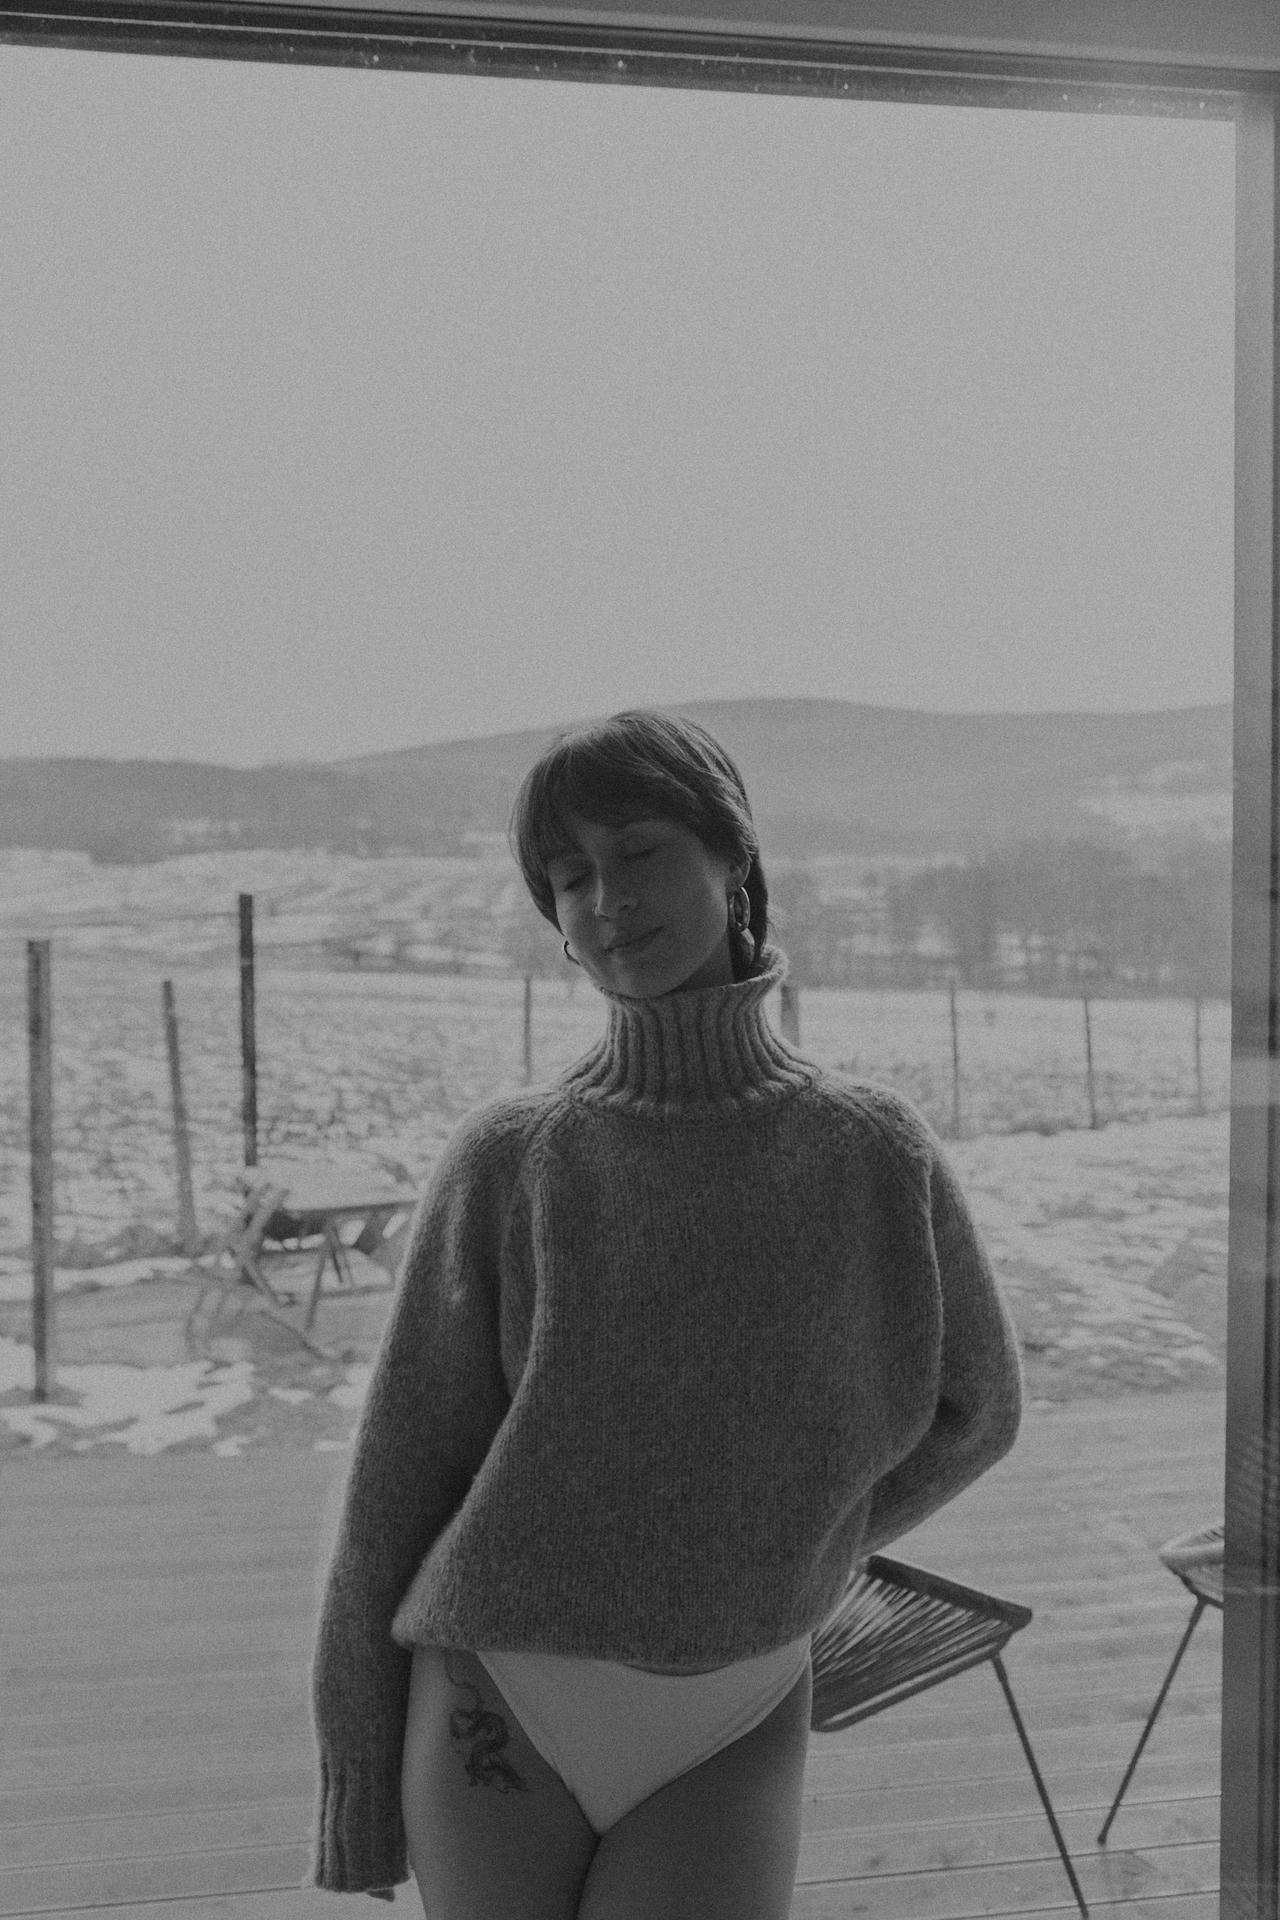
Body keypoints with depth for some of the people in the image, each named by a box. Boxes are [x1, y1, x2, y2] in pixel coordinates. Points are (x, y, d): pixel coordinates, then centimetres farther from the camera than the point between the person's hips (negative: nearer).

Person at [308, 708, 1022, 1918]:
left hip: (728, 1736, 1)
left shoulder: (876, 1152, -8)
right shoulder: (503, 1165, -10)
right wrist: (354, 1778, 1)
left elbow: (970, 1407, 9)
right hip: (499, 1717, 0)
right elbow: (398, 1480, -4)